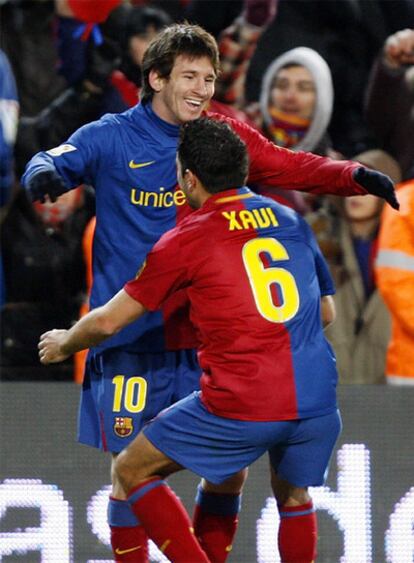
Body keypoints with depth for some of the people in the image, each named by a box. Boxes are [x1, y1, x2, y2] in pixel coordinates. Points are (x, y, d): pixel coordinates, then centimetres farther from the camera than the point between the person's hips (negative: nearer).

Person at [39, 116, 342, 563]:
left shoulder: (185, 241, 2)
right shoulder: (291, 221, 15)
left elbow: (108, 322, 9)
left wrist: (63, 345, 31)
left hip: (242, 407, -5)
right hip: (318, 402, 5)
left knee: (133, 471, 12)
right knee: (293, 498, 30)